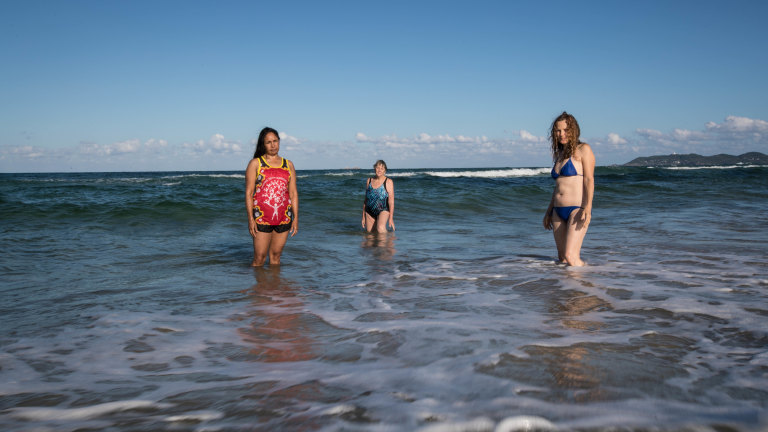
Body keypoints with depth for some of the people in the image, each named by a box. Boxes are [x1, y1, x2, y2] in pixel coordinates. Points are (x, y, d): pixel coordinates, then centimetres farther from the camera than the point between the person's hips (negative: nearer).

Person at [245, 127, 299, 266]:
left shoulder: (288, 165, 12)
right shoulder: (255, 163, 3)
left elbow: (293, 193, 11)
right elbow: (249, 192, -1)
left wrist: (296, 217, 4)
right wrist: (250, 218, -9)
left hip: (283, 218, 3)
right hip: (262, 218, -3)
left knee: (276, 256, 9)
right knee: (259, 258, -3)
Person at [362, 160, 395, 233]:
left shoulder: (388, 182, -3)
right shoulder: (369, 181, 9)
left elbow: (391, 201, -7)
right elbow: (366, 199, 14)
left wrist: (391, 218, -14)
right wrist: (363, 217, 13)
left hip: (383, 210, -4)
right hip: (369, 212, 5)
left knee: (380, 228, -29)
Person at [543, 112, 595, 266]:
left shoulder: (583, 149, -1)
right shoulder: (560, 154, 19)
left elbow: (589, 180, -9)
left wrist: (588, 208, -21)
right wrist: (549, 211, 21)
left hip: (577, 209, -7)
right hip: (558, 211, 7)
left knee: (570, 256, -17)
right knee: (562, 258, 5)